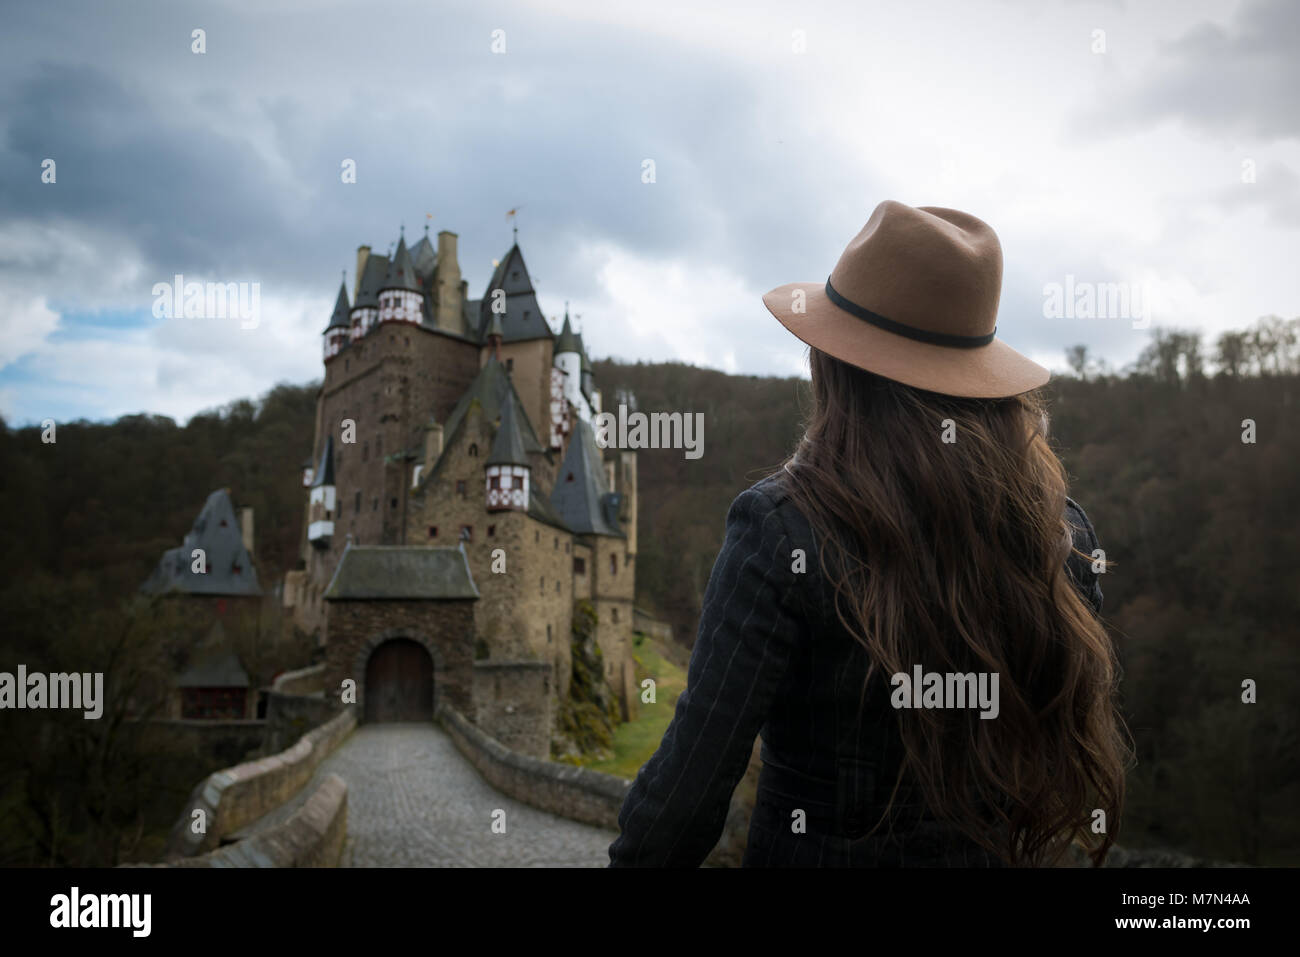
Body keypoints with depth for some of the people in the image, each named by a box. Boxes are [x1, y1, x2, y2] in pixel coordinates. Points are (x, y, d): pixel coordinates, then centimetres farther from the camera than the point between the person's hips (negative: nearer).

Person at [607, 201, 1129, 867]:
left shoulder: (782, 528, -24)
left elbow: (696, 770, -20)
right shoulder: (1061, 529, -9)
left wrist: (635, 858, -5)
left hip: (814, 848, -4)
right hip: (992, 851, 5)